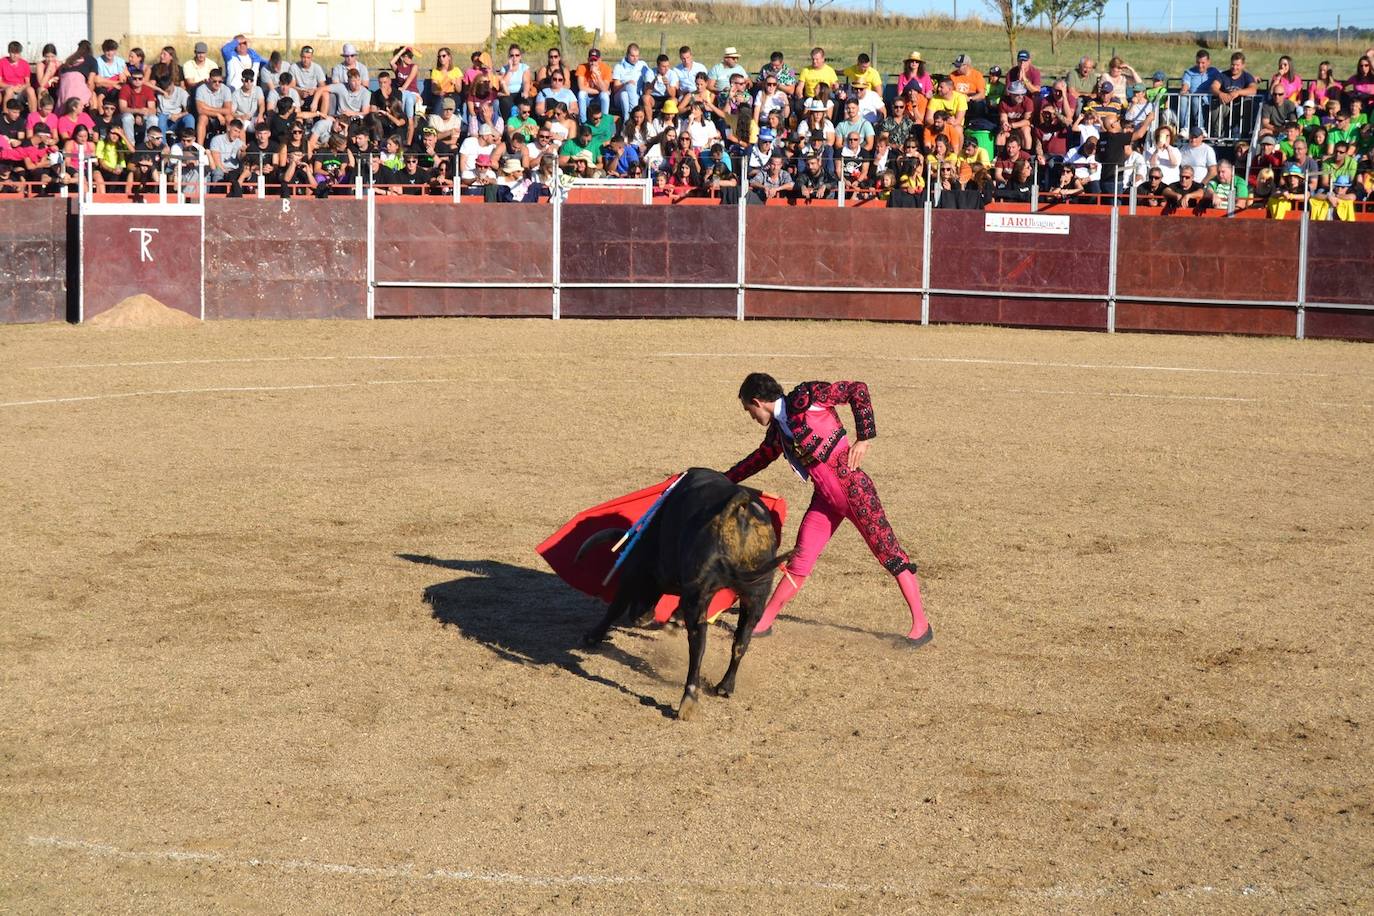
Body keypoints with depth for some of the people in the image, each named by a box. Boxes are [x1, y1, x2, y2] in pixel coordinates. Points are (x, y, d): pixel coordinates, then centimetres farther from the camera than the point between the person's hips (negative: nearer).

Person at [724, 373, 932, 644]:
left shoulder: (804, 398, -11)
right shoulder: (777, 430, 12)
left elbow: (857, 390, -14)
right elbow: (761, 457, 31)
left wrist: (863, 438, -18)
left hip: (851, 486, -7)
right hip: (824, 498, 7)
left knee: (888, 552, -2)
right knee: (799, 561, 8)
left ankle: (921, 624, 2)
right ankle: (763, 622, 15)